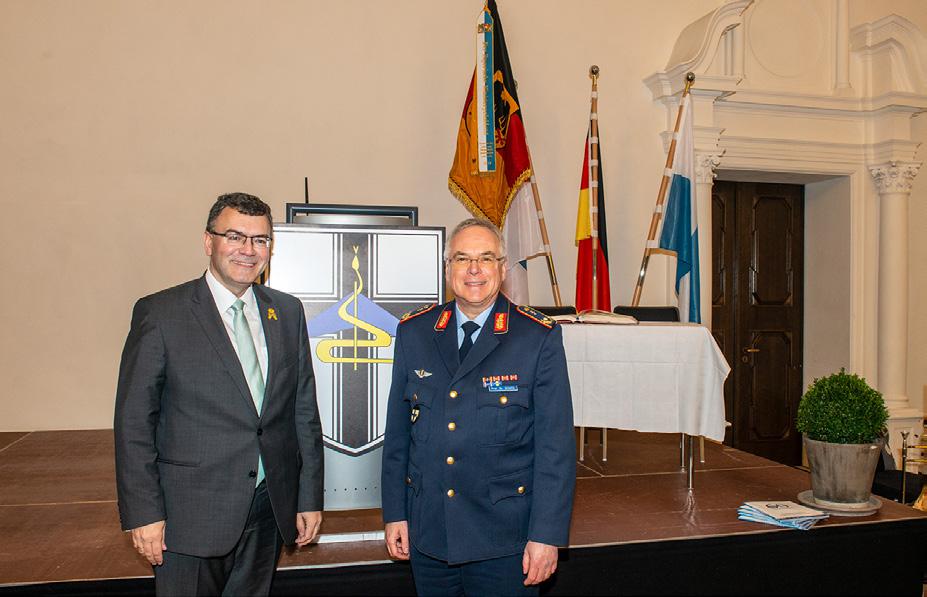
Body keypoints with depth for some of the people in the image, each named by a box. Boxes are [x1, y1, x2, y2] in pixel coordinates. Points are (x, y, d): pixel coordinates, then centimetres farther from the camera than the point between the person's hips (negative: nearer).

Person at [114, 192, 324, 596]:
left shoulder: (288, 312, 6)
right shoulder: (160, 313, -6)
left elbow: (304, 410, 7)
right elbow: (133, 420, -6)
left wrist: (310, 497, 6)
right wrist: (144, 513, -9)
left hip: (269, 511, 4)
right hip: (191, 516, -4)